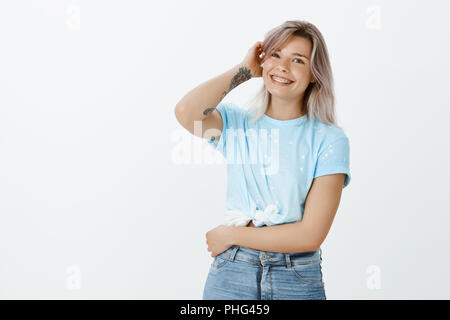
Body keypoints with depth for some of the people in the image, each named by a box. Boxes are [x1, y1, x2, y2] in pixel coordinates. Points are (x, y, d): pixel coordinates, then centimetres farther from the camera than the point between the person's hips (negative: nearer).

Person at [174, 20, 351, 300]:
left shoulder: (329, 140, -7)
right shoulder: (236, 122, 1)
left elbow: (311, 234, -12)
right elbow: (186, 112, -20)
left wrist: (230, 236, -7)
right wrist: (243, 70, -8)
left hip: (297, 279, -1)